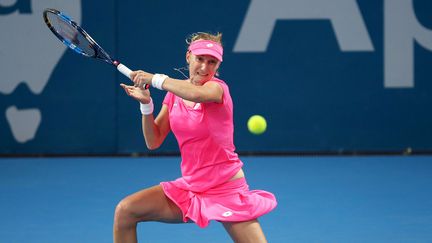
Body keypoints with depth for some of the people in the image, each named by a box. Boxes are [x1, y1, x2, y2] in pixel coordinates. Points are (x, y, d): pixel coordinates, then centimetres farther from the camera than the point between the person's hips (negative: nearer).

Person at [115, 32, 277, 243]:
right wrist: (146, 104, -11)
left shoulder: (217, 87, -12)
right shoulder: (175, 92, 5)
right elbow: (153, 141, 4)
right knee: (124, 211, -5)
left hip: (226, 190, -5)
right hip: (189, 186, 5)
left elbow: (196, 93, -39)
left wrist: (154, 79, -27)